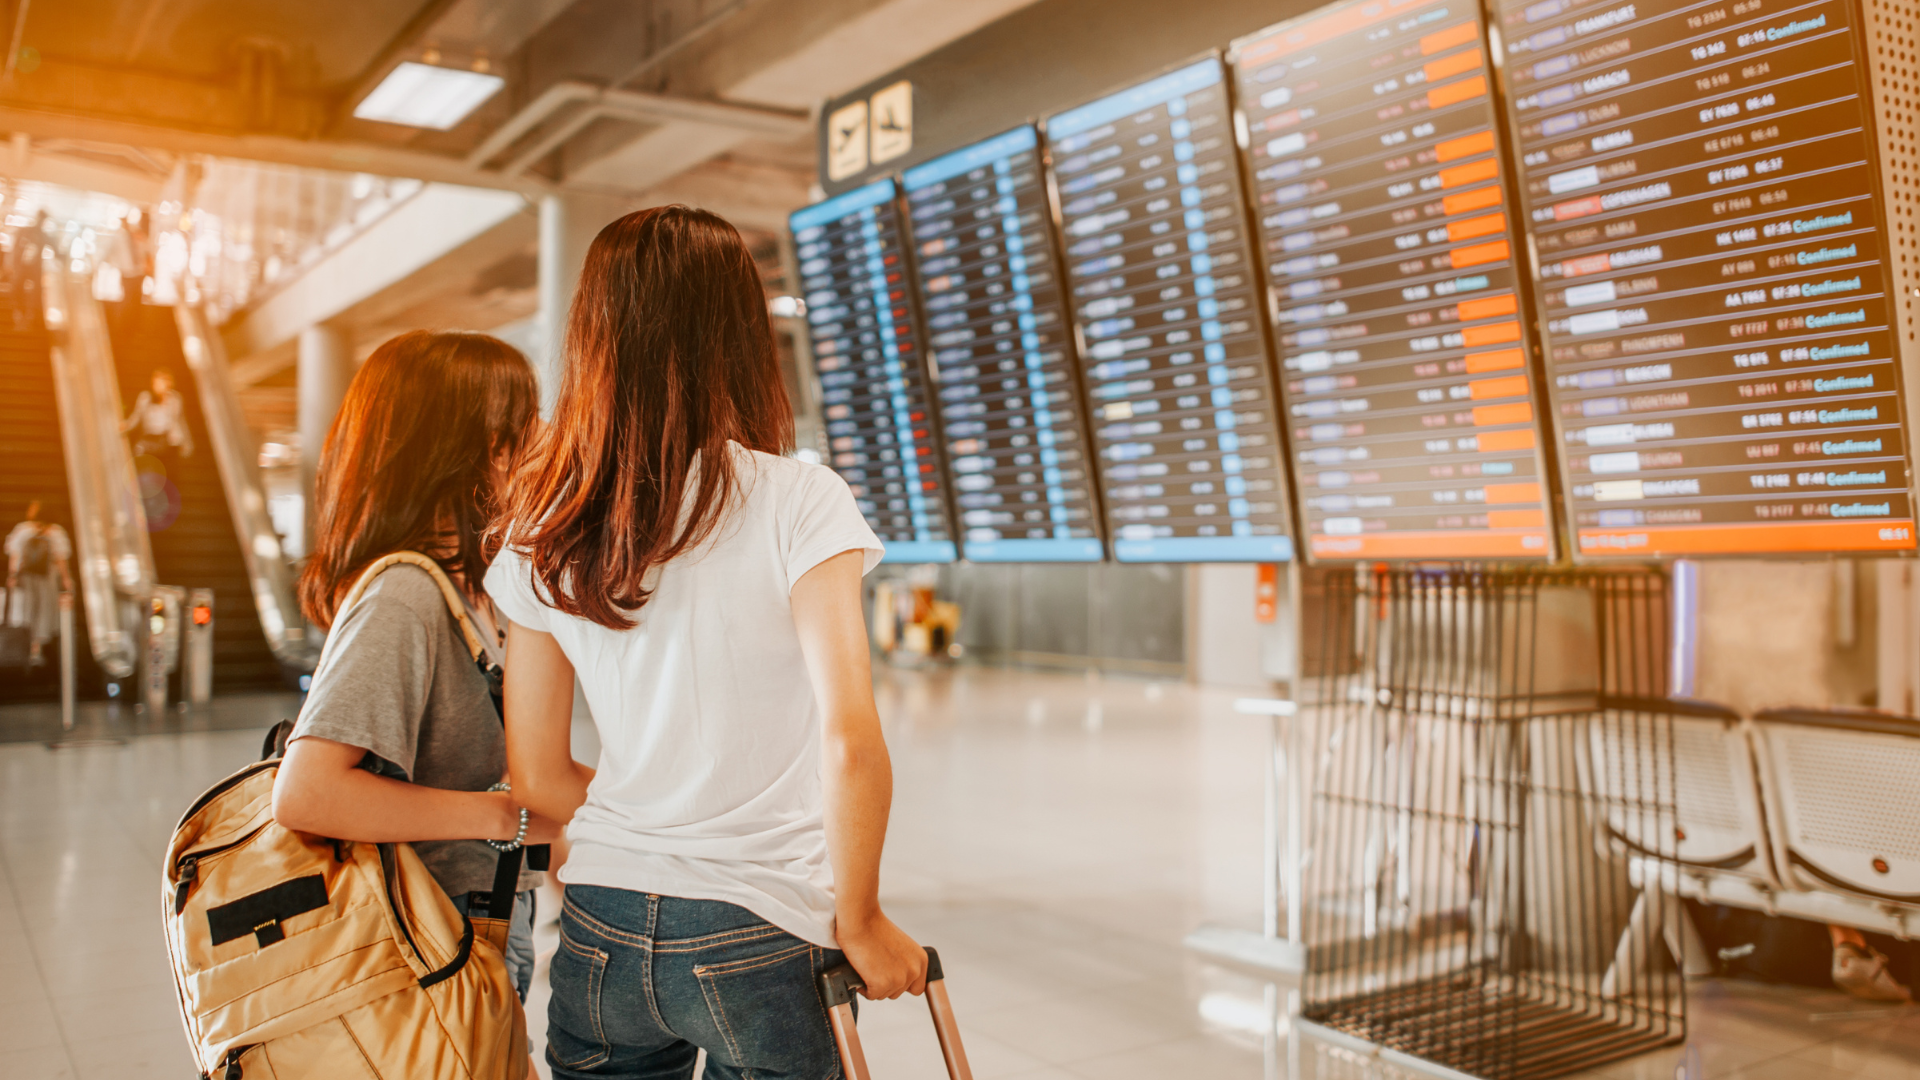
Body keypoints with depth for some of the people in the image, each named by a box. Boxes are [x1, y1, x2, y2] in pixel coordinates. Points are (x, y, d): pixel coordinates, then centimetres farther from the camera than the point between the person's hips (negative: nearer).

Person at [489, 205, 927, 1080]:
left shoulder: (541, 536, 0)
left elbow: (536, 778, 5)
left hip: (598, 935, 4)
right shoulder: (797, 502, -13)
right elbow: (850, 738, -20)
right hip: (759, 939, -3)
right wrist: (857, 920, -8)